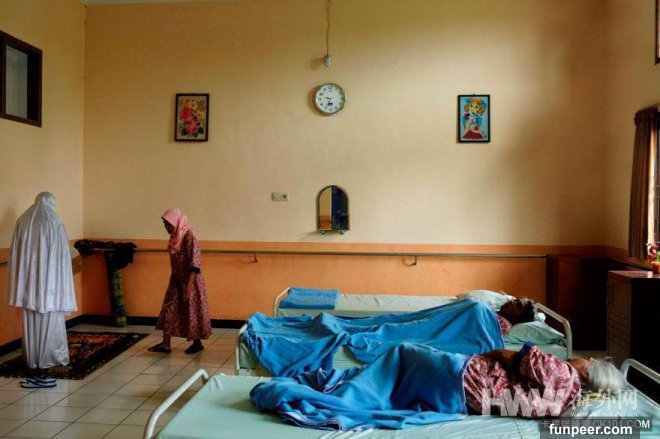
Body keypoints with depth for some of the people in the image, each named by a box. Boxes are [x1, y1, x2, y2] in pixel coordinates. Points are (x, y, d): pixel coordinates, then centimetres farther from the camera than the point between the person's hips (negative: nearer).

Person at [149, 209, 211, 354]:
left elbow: (194, 264, -22)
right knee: (169, 310, 7)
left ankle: (197, 343, 18)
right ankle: (166, 344, 15)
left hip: (189, 282, -8)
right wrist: (174, 279, 19)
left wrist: (189, 286, -24)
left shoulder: (189, 237, -19)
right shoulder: (174, 237, 6)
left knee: (192, 312, 3)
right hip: (177, 281, 8)